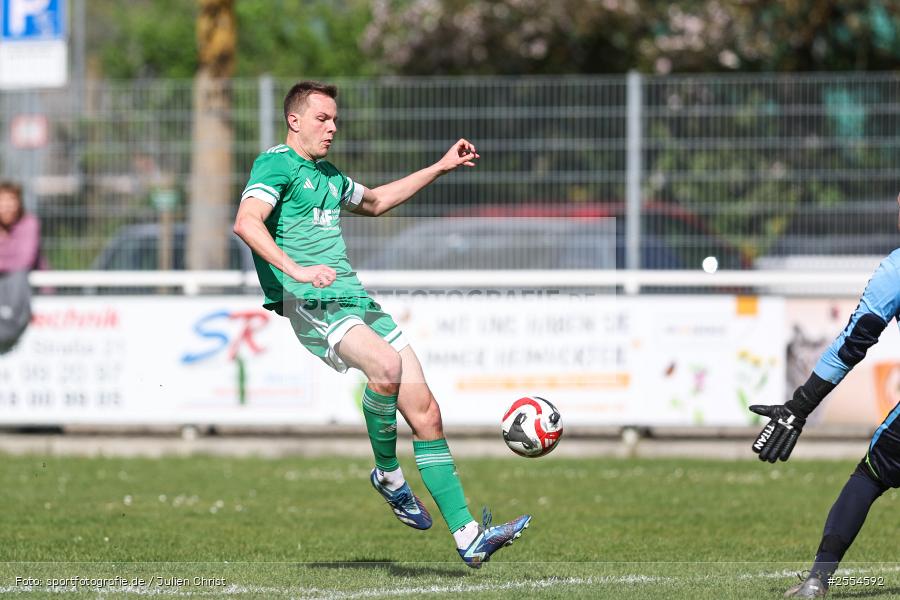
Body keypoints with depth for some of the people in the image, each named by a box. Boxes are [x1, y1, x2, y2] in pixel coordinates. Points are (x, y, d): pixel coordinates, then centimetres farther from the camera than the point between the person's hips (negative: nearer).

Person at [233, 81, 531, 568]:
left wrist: (439, 169, 40)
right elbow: (246, 221, -20)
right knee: (386, 365, -36)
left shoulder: (328, 175, 24)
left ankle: (468, 537, -2)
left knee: (426, 414, -2)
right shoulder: (276, 164, -3)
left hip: (355, 299, 8)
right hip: (311, 304, -8)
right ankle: (387, 474, -12)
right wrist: (295, 270, -33)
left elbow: (374, 202, 44)